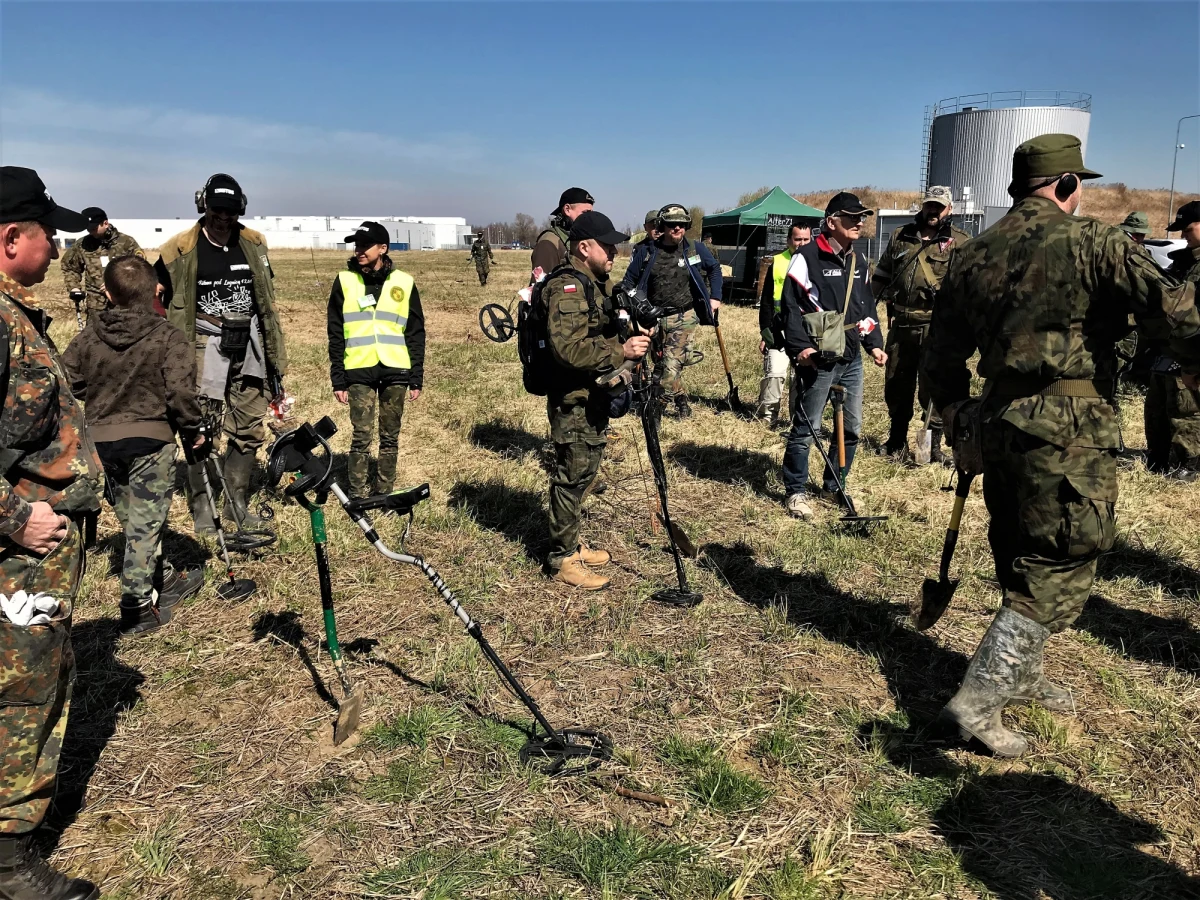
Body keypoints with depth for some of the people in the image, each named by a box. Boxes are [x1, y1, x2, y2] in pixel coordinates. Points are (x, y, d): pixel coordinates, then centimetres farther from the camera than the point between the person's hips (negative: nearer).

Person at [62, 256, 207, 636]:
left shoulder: (89, 335, 1)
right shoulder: (168, 337, -12)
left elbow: (67, 381, 4)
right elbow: (181, 391, -18)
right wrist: (193, 431, -4)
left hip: (100, 438, 5)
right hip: (150, 438, -5)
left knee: (131, 517, 19)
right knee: (146, 523, 2)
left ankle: (161, 580, 34)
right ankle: (137, 606, 4)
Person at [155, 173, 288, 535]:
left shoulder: (253, 244, 6)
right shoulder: (181, 251, -5)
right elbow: (157, 301, 6)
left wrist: (274, 357, 13)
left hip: (248, 344, 4)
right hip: (206, 347, -4)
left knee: (249, 430, 8)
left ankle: (237, 502, 22)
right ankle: (201, 506, 11)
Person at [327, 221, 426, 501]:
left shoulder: (404, 283, 4)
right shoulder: (344, 282, 4)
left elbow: (416, 334, 7)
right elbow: (335, 334, 5)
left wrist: (417, 378, 3)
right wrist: (338, 380, 0)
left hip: (396, 372, 1)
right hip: (359, 372, -1)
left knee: (390, 437, 8)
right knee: (362, 437, -1)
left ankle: (385, 492, 18)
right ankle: (358, 496, 7)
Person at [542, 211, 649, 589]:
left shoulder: (592, 283, 15)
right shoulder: (567, 287, -18)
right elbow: (568, 348, -30)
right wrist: (621, 352, -29)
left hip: (592, 397, 10)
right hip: (573, 401, -10)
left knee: (583, 472, 18)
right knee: (572, 476, -1)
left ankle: (571, 543, 32)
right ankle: (562, 559, 10)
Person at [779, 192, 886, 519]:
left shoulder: (859, 260, 14)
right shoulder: (807, 258, -9)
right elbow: (791, 306, -12)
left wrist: (873, 343, 14)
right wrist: (800, 347, -20)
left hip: (852, 360, 8)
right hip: (817, 361, -7)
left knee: (851, 427, 12)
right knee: (805, 429, -2)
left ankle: (835, 485, 28)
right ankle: (796, 491, 11)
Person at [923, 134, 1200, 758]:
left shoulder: (972, 256, 10)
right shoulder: (1092, 244, -9)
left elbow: (941, 360, 14)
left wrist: (962, 431, 21)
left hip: (1001, 426, 7)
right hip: (1068, 433, -7)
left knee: (1022, 561, 21)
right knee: (1059, 574, 2)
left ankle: (1020, 676, 37)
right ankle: (977, 703, 0)